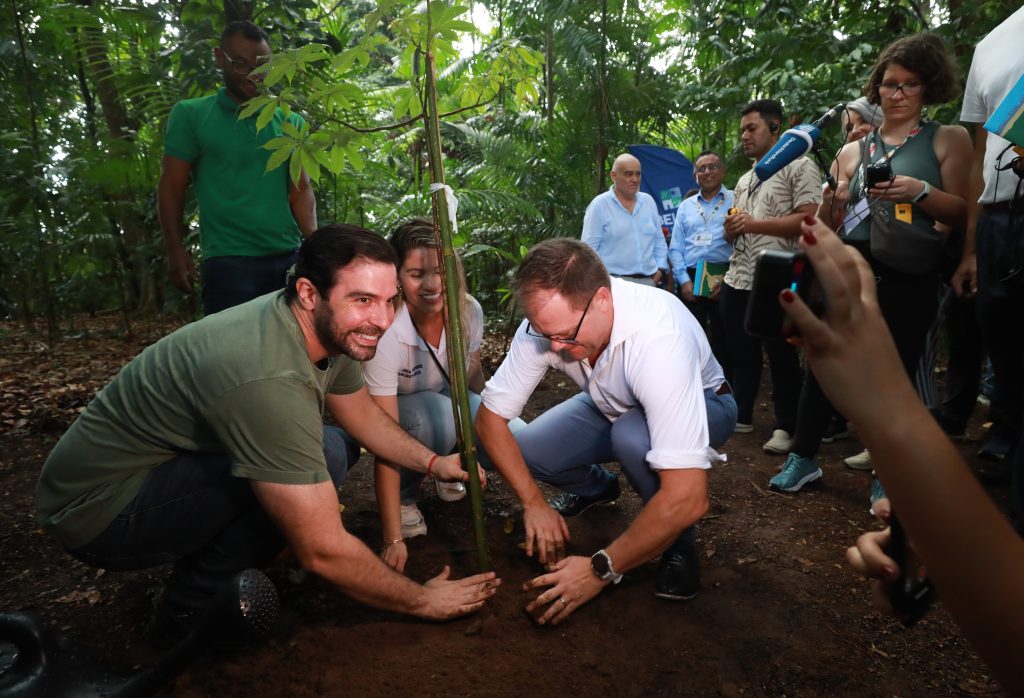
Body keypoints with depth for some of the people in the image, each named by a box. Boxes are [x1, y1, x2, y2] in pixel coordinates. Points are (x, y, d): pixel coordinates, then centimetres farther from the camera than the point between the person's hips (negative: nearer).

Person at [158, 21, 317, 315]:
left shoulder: (290, 122, 12)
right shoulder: (190, 115, 5)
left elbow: (301, 190, 7)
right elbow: (172, 188, 4)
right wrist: (175, 251, -4)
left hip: (289, 258, 3)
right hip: (228, 261, -3)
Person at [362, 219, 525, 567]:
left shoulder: (468, 310, -21)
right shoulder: (387, 333, -34)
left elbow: (474, 378, 0)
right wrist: (393, 539, -36)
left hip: (448, 399, 4)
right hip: (399, 410, -4)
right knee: (437, 415, -38)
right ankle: (405, 494, -7)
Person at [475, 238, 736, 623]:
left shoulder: (658, 338, -42)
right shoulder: (546, 323, -26)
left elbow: (688, 498, -44)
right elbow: (490, 416, -15)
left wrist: (601, 569, -35)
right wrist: (534, 503, -22)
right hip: (616, 406, 5)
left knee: (633, 436, -38)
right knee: (524, 450, -17)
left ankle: (678, 545, -7)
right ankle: (596, 487, 17)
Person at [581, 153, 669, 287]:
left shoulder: (648, 201, 13)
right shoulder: (599, 205, -3)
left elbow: (659, 240, 19)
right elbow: (589, 248, -6)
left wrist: (661, 268, 6)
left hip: (648, 281, 5)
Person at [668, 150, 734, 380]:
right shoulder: (686, 206, 15)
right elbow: (675, 247, 10)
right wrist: (684, 280, -3)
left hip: (723, 280, -3)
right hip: (690, 280, 3)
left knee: (723, 340, 3)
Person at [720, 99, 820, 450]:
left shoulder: (799, 166, -2)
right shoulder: (744, 181, 21)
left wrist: (755, 225, -17)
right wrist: (731, 229, -1)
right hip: (737, 279, 7)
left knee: (782, 357, 2)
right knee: (741, 354, 14)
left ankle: (785, 427, 13)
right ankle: (741, 415, 26)